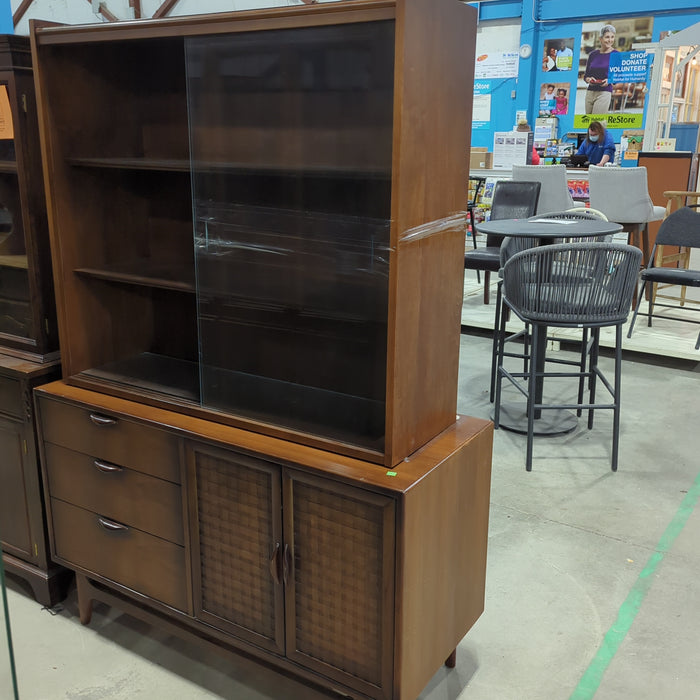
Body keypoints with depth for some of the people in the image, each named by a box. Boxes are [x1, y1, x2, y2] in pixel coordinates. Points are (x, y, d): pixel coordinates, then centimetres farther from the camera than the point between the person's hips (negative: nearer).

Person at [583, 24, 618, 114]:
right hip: (590, 92, 4)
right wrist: (588, 80, -7)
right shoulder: (593, 54, 12)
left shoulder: (616, 55, 2)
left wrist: (609, 80, -15)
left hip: (604, 92, -4)